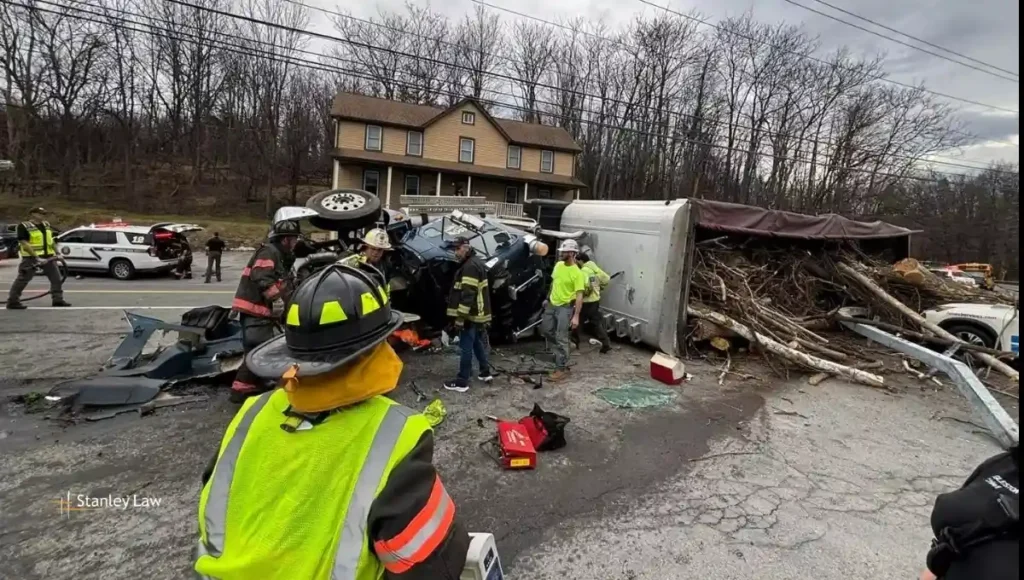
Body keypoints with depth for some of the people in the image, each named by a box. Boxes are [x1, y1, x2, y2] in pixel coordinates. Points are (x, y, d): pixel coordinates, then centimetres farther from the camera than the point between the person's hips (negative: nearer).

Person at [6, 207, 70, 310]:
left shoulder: (46, 225, 10)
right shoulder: (23, 226, -11)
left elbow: (51, 240, 18)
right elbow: (24, 243, -18)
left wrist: (57, 252, 11)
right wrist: (36, 257, -23)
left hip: (48, 256, 6)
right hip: (31, 257, -6)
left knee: (57, 278, 6)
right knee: (22, 280, 0)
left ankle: (58, 300, 14)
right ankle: (12, 302, 8)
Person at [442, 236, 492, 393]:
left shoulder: (470, 266, -19)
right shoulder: (475, 262, 16)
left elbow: (468, 295, -25)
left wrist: (460, 317, -24)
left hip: (471, 315, -10)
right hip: (478, 314, 11)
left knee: (466, 348, -4)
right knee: (478, 344, 20)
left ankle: (462, 382, 4)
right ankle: (485, 373, 31)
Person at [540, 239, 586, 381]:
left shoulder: (577, 273, -18)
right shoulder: (558, 265, 3)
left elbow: (579, 296, -20)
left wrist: (576, 316, -25)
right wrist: (548, 298, 22)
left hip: (565, 308, -7)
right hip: (551, 304, 8)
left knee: (561, 339, -5)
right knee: (546, 330, 15)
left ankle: (561, 368, 6)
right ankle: (560, 353, 34)